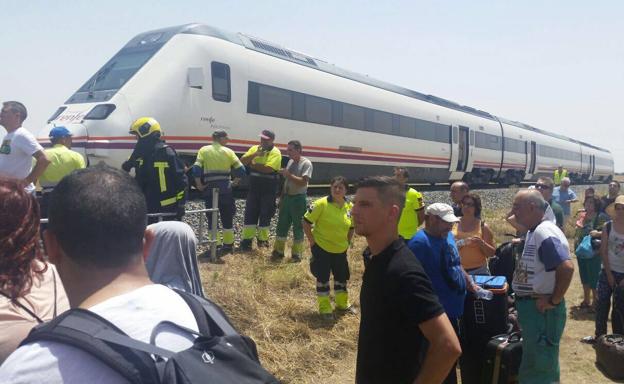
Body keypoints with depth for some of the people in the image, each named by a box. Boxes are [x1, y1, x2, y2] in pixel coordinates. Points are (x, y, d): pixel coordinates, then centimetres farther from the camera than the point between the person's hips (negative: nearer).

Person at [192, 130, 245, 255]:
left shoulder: (204, 150, 2)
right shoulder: (228, 151, 2)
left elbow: (196, 169, -9)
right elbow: (241, 170, -2)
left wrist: (199, 185, 0)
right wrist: (235, 181, 11)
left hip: (210, 188, 0)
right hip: (225, 188, 0)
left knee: (211, 218, 10)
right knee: (227, 217, 13)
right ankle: (228, 244, 18)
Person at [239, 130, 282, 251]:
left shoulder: (275, 152, -10)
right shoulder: (254, 148, 8)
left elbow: (268, 169, -23)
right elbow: (242, 161, -2)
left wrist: (253, 165, -11)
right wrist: (255, 154, -16)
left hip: (268, 189, -4)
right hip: (254, 187, 5)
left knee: (265, 214, 4)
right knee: (250, 213, 5)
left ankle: (262, 239, 19)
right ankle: (247, 240, 12)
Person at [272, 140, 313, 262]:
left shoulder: (306, 163, -12)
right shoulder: (290, 162, 9)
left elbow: (303, 182, -23)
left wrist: (288, 174, -25)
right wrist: (281, 197, 14)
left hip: (298, 199, -7)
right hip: (287, 197, 7)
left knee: (298, 227, 5)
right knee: (281, 225, 10)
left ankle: (296, 254, 16)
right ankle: (278, 251, 21)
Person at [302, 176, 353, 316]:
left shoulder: (350, 207, -4)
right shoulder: (321, 204, -19)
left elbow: (351, 227, 13)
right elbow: (306, 222, -14)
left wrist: (347, 243, 9)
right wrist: (312, 241, -12)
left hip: (340, 250, 5)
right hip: (322, 248, -5)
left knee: (341, 277, 16)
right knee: (322, 277, 4)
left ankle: (342, 303, 37)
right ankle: (324, 307, 19)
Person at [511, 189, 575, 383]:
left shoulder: (545, 233, -22)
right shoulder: (533, 231, 10)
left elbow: (567, 268, -31)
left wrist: (554, 301, -23)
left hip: (541, 309, -10)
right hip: (530, 306, 10)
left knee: (538, 368, 2)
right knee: (536, 362, 23)